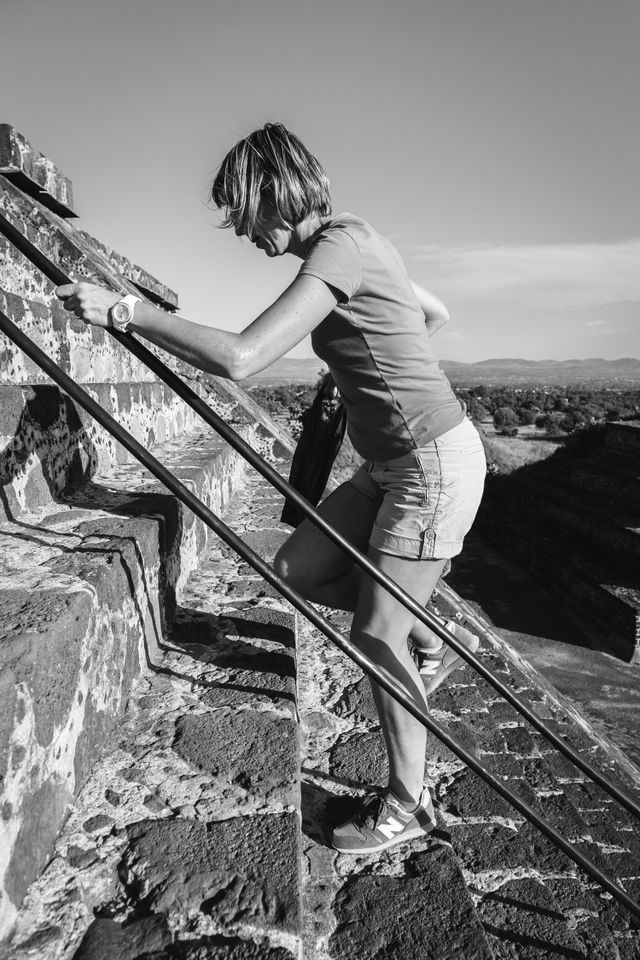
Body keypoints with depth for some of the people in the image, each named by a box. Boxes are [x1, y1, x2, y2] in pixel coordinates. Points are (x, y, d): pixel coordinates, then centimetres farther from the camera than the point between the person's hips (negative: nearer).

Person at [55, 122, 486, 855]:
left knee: (377, 633, 0)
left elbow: (238, 358, -30)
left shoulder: (338, 250, -18)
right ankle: (433, 639, 25)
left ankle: (405, 806, 22)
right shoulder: (357, 240, 11)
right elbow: (437, 315, 24)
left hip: (435, 463, -9)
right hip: (394, 464, 9)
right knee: (296, 570, 9)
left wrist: (123, 310, -21)